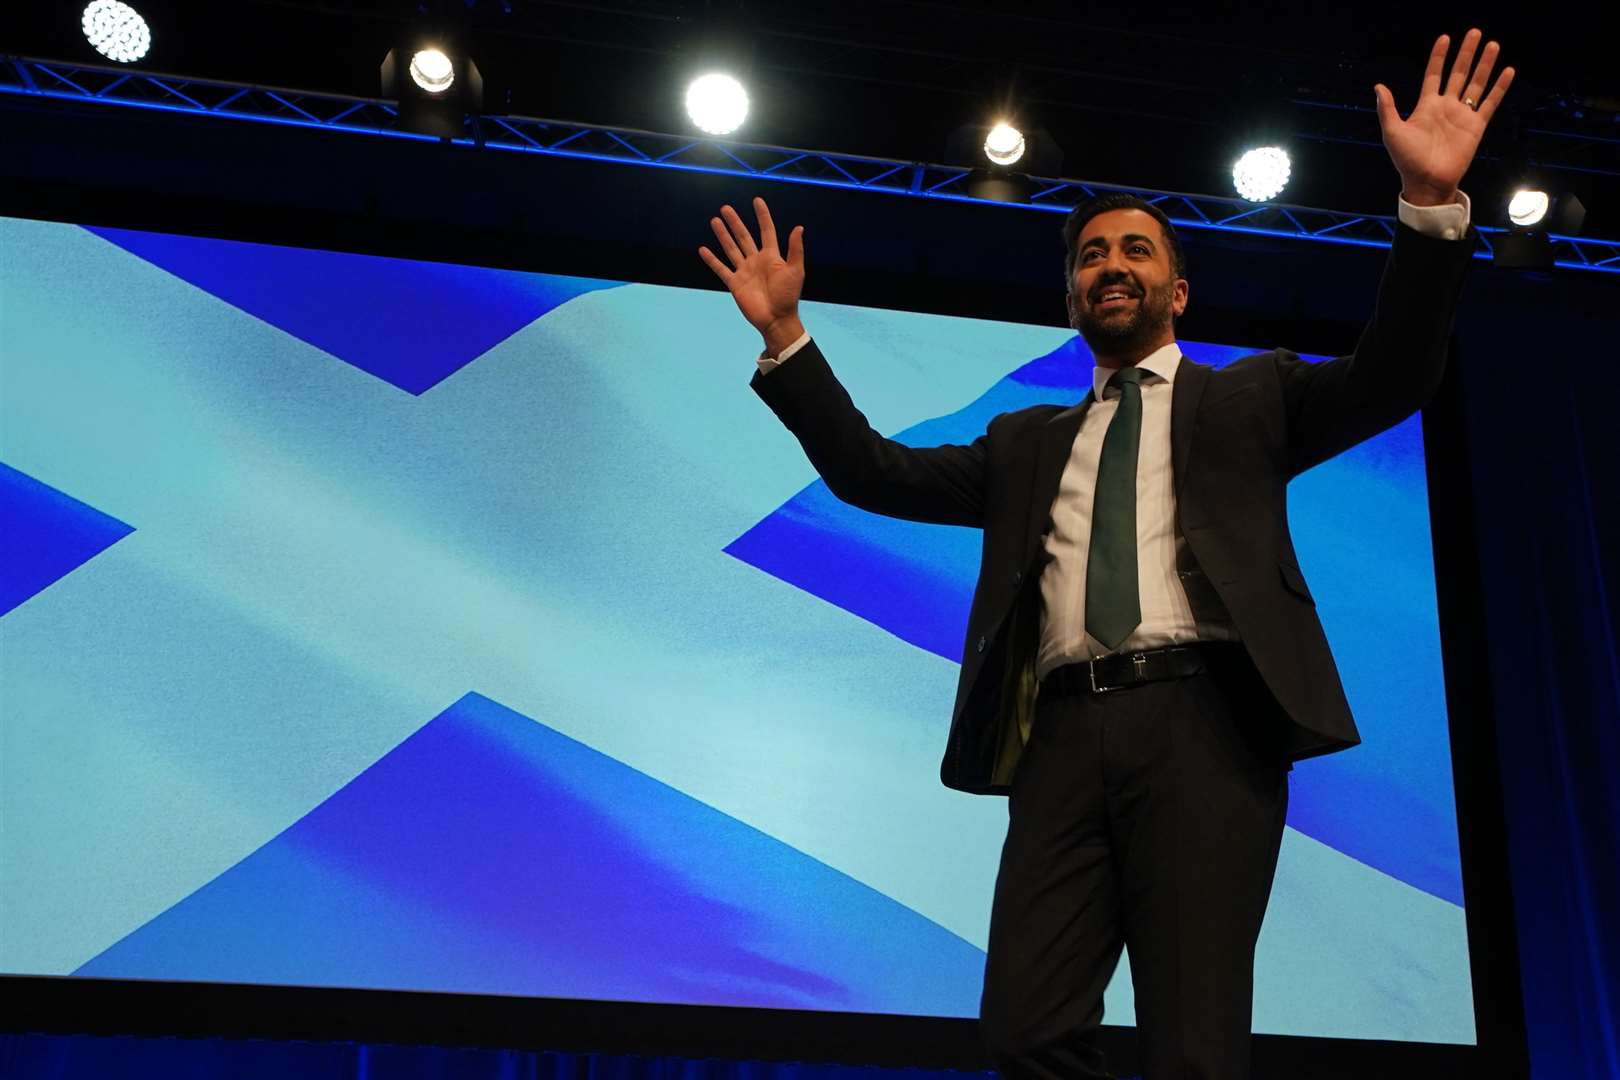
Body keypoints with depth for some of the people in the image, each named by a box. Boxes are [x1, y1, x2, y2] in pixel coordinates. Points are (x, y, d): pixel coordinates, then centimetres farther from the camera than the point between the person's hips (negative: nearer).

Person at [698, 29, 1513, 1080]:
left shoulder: (1247, 399, 19)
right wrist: (785, 335, 12)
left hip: (1202, 721, -3)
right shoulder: (1027, 442, 26)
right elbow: (877, 472, 20)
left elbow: (1389, 379, 5)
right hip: (1064, 737, 3)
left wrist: (1430, 203, -9)